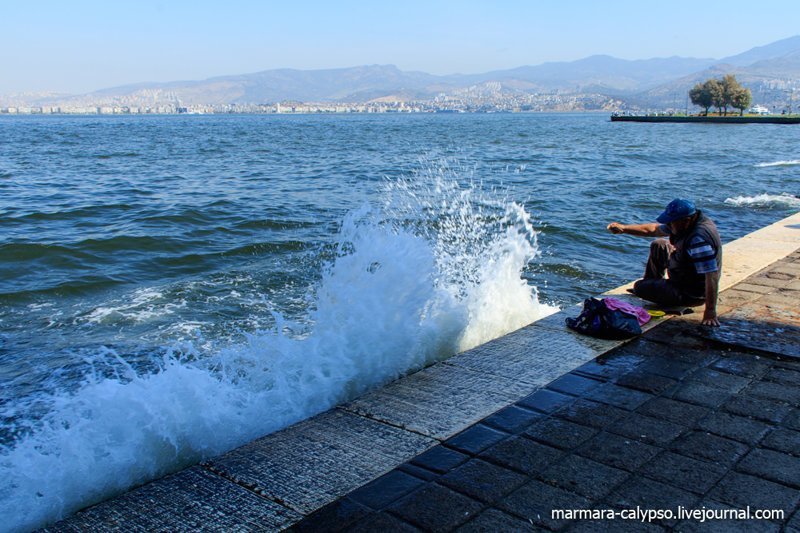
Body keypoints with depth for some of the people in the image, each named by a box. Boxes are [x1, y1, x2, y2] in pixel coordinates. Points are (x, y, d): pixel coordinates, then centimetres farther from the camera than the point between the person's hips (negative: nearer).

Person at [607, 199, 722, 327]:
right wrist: (623, 228, -3)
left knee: (639, 287, -10)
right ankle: (654, 286, 30)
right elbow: (652, 229, 7)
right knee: (658, 245, 19)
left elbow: (712, 275, -36)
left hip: (691, 295, -9)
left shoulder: (699, 239, -34)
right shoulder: (682, 224, -5)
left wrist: (710, 311, -37)